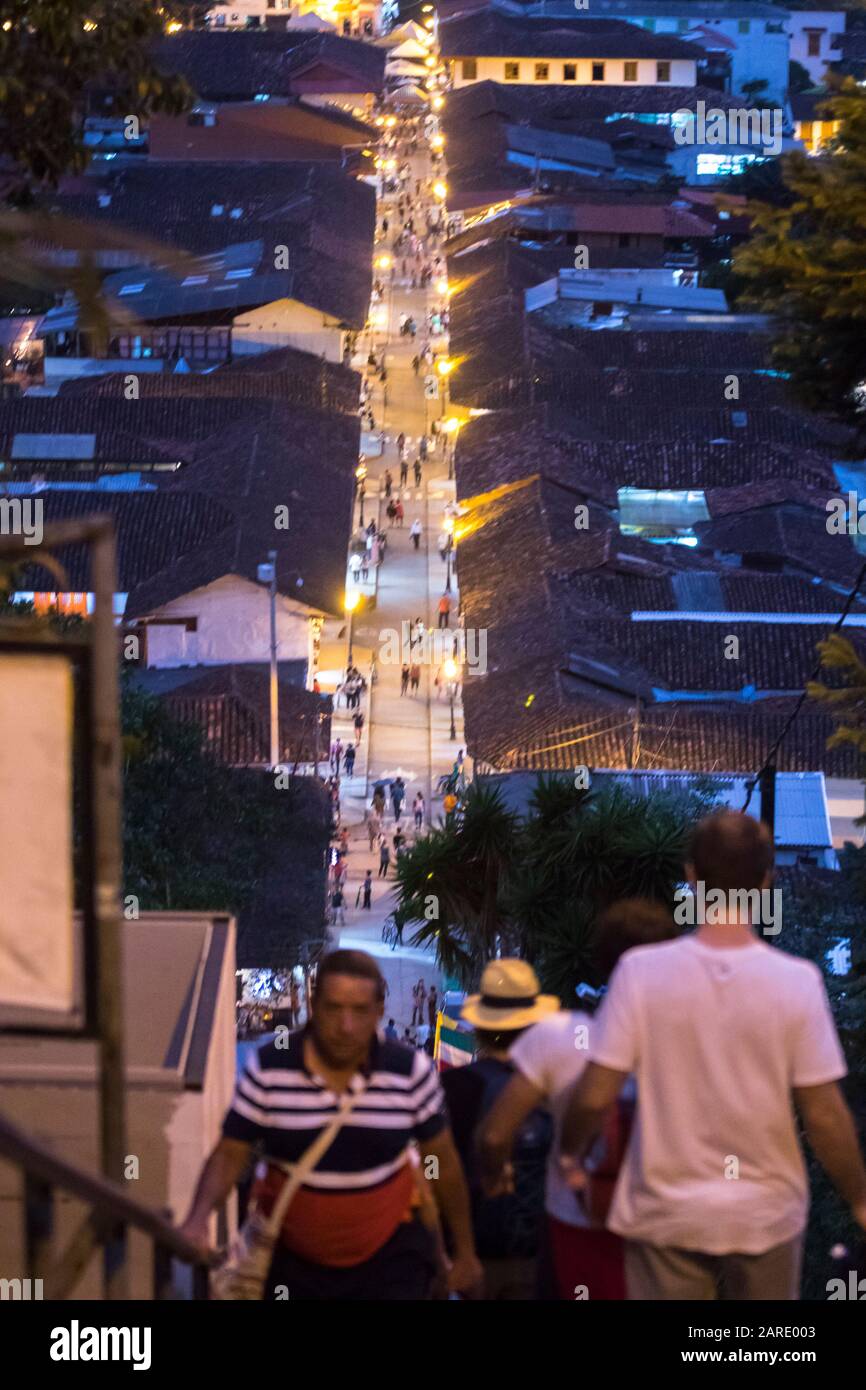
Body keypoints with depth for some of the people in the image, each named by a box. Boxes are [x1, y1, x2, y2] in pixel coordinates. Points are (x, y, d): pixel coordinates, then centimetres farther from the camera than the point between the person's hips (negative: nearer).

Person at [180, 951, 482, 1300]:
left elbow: (444, 1161, 2)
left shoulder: (412, 1072, -9)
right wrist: (199, 1218, -28)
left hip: (388, 1260, -1)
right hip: (293, 1261, 1)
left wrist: (465, 1253, 8)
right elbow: (229, 1154, -9)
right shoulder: (267, 1068, -11)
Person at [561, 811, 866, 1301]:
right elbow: (824, 1117, -11)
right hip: (766, 1214, 0)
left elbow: (595, 1096, -11)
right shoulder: (797, 981, -14)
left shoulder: (641, 971, -13)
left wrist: (573, 1154, 10)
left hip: (666, 1210, 0)